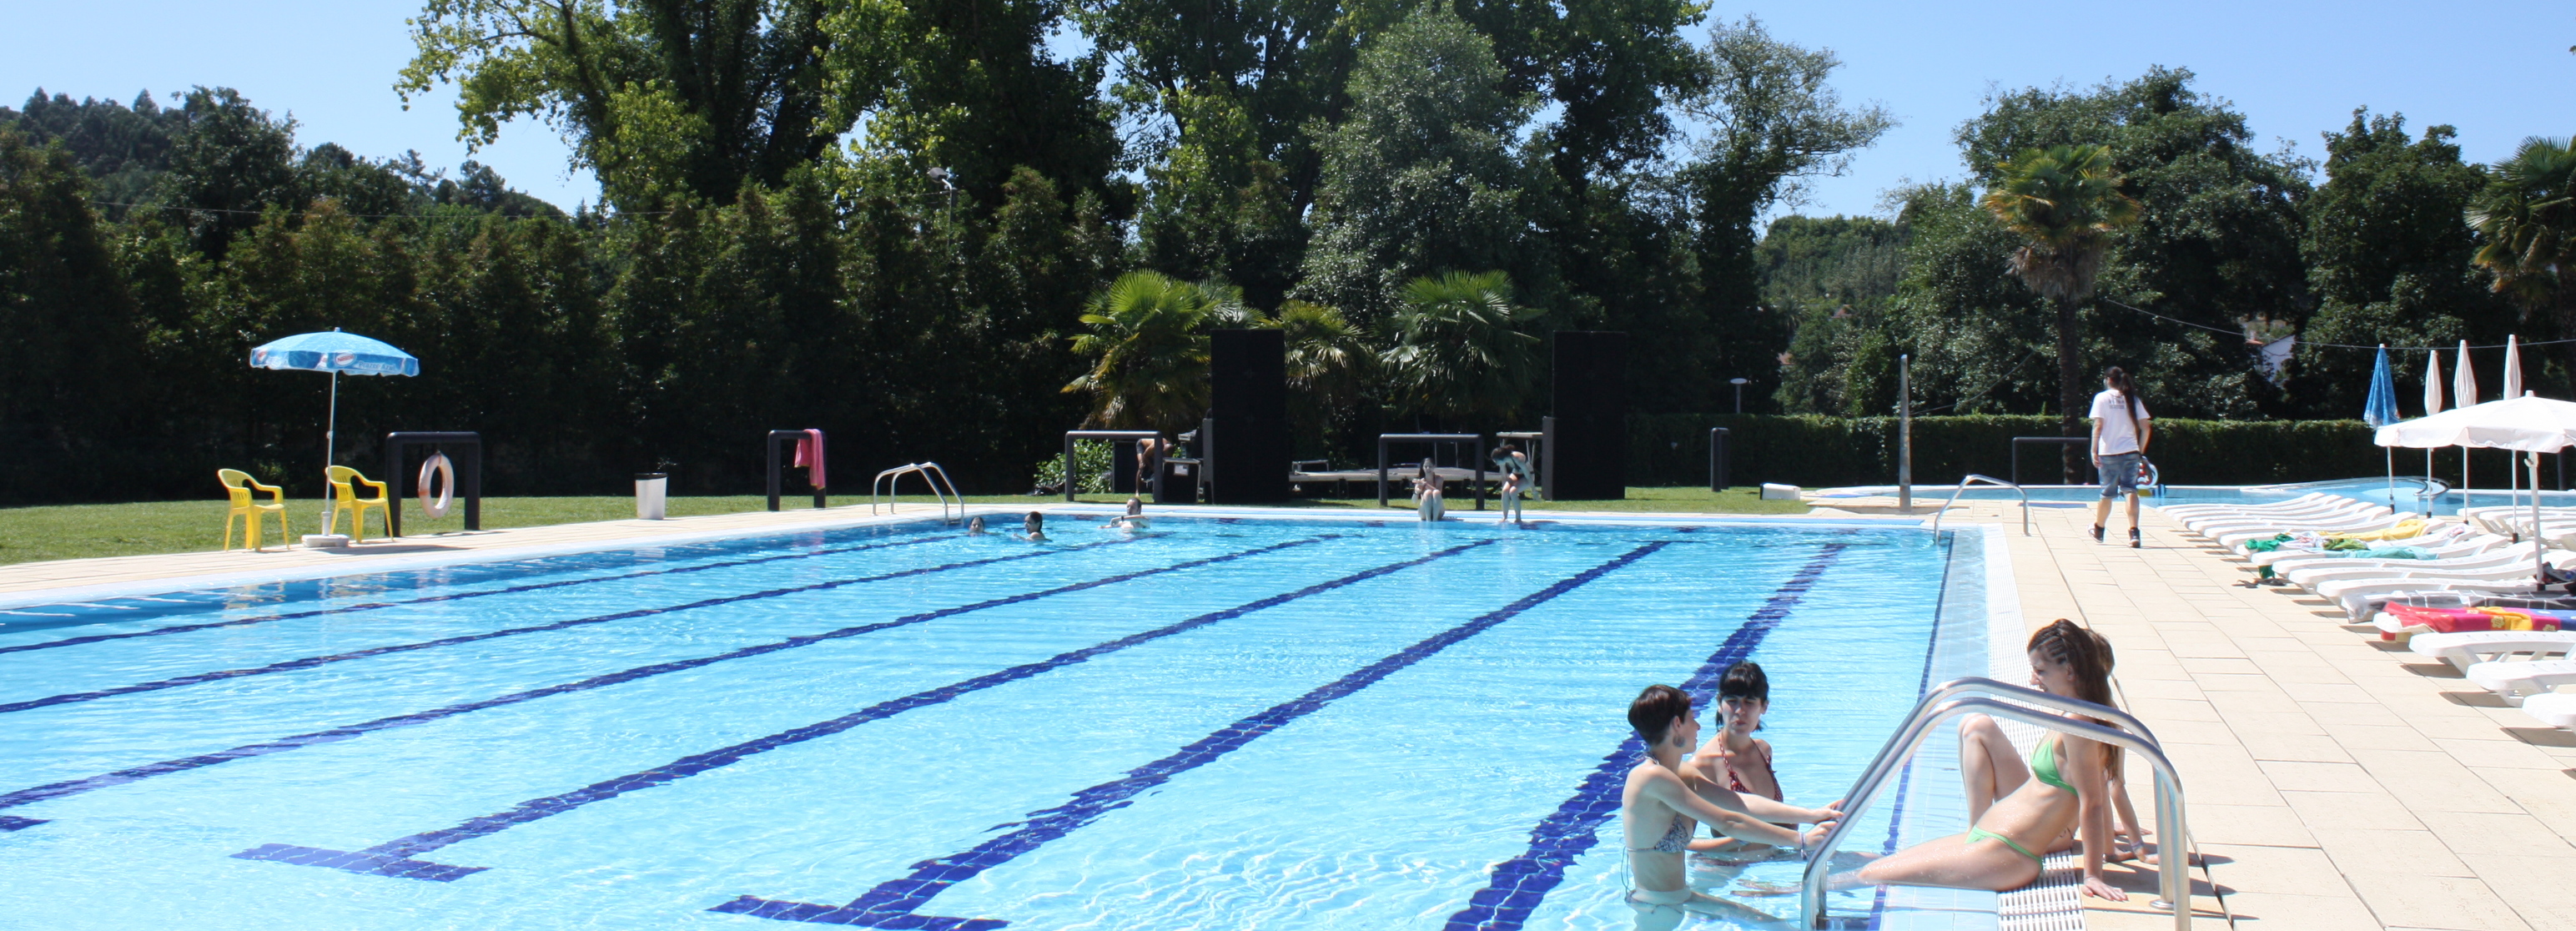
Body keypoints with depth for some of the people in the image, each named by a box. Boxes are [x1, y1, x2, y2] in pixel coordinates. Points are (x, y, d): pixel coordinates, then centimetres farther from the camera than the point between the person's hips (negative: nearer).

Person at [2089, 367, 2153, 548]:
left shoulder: (2102, 398, -1)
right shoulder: (2132, 399, 7)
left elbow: (2098, 426, -10)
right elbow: (2146, 427, 4)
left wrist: (2094, 451, -10)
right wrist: (2141, 451, 14)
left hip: (2108, 452, -2)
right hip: (2130, 452, 2)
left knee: (2107, 493, 11)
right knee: (2131, 490, -5)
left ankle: (2098, 530, 29)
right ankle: (2134, 533, -19)